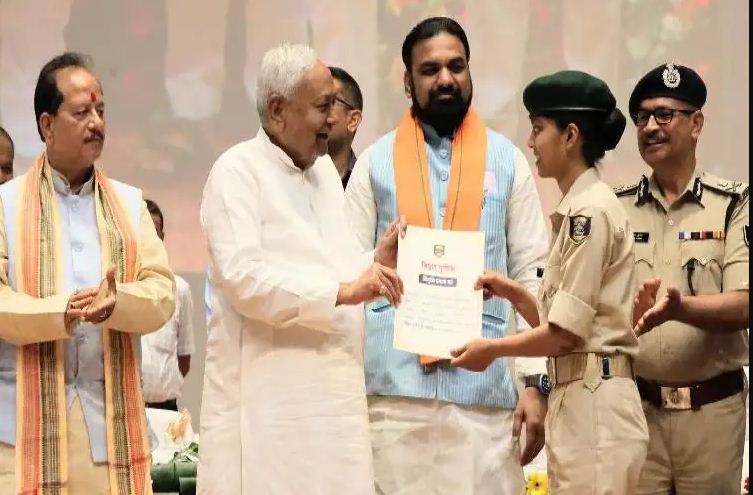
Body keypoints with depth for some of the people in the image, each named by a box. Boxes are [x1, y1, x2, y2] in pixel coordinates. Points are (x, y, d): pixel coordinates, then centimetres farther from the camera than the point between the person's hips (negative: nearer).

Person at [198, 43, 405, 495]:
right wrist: (342, 290, -20)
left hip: (332, 392, 7)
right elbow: (243, 278, -18)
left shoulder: (325, 168, 17)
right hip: (269, 398, -7)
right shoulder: (238, 170, -6)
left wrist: (376, 263, 1)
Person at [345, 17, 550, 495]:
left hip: (485, 383, 0)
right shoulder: (376, 162, 8)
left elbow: (532, 275, 6)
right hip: (394, 383, 0)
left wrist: (537, 381, -2)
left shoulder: (508, 160, 8)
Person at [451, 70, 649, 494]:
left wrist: (493, 349, -2)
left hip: (593, 405, -10)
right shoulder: (581, 208, 16)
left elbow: (566, 333, -15)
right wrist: (512, 293, 10)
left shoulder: (590, 211, -13)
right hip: (578, 401, 10)